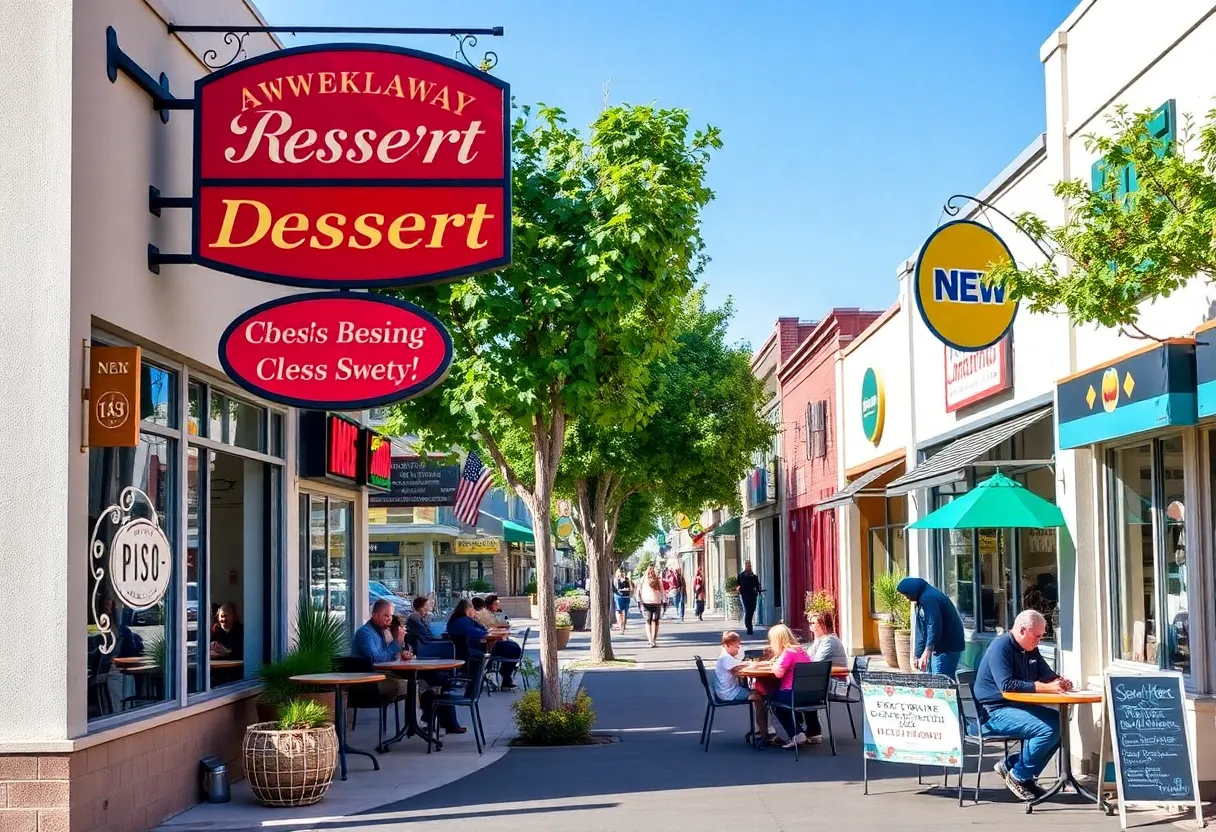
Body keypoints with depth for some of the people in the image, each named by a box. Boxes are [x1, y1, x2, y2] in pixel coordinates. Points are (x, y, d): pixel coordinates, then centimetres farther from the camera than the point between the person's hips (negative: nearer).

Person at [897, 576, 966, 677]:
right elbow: (921, 630, 23)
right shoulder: (923, 599, 18)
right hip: (940, 647, 11)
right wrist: (918, 655, 21)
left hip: (947, 648, -11)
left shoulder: (928, 598, -16)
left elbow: (934, 626, -27)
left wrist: (927, 652, -33)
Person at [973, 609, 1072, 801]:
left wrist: (1060, 682, -3)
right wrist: (1043, 687, -25)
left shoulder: (1031, 650, 15)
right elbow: (1006, 685, -26)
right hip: (995, 712, -10)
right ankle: (1018, 776, -8)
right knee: (1047, 729, -26)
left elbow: (1048, 675, 23)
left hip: (1018, 707, 10)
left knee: (1060, 723, -6)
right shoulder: (1001, 646, -15)